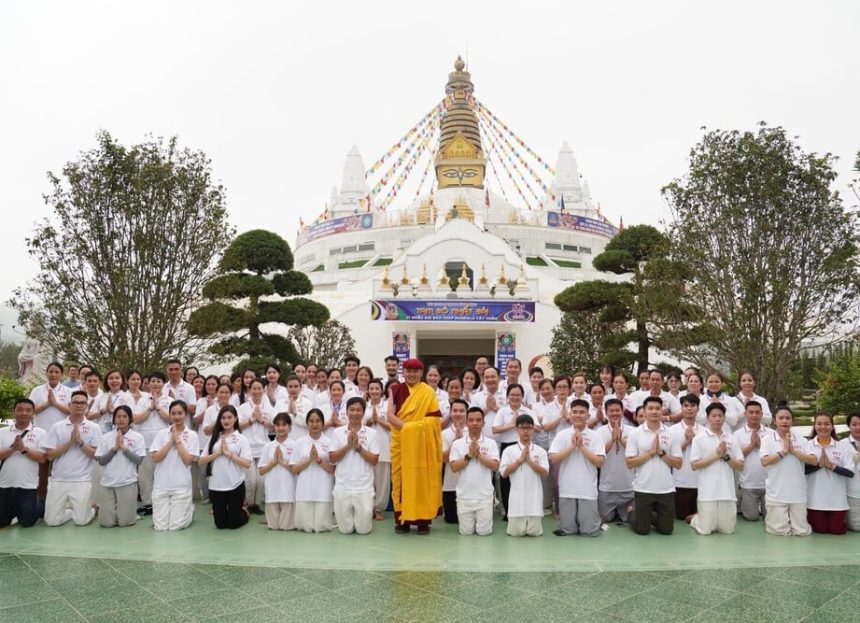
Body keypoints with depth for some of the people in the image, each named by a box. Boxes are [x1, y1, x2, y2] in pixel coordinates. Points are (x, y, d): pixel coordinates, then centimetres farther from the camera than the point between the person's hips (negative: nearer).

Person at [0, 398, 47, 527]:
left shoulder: (40, 433, -3)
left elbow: (42, 458, -9)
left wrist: (24, 449, -20)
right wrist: (13, 449, -19)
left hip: (27, 486, -3)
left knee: (26, 522, 4)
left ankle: (42, 507, 33)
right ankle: (15, 511, 41)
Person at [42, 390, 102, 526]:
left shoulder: (94, 428, 1)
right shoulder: (57, 427, 3)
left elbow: (96, 455, -4)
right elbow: (50, 455, -2)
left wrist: (80, 442, -16)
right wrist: (71, 441, -13)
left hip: (82, 481, -2)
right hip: (58, 480, 2)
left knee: (81, 520, -6)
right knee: (52, 521, -1)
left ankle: (92, 507, 26)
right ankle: (71, 508, 29)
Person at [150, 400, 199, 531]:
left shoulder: (192, 435, -3)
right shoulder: (161, 433, 3)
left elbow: (188, 460, -10)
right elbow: (156, 458, -6)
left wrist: (178, 440, -11)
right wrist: (171, 441, -11)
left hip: (181, 485, -2)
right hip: (161, 485, 2)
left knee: (176, 526, -3)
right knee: (160, 526, 1)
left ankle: (189, 509, 28)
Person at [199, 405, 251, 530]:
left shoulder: (242, 439, -3)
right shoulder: (214, 438, 7)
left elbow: (247, 463, -12)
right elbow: (202, 460, 2)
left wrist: (229, 454, -17)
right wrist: (218, 453, -11)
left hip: (235, 485, -3)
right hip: (216, 485, 3)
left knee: (233, 524, 5)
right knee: (221, 524, 9)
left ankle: (244, 512, 36)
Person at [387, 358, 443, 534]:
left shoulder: (429, 392, 1)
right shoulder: (396, 390, 6)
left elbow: (435, 420, -5)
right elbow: (390, 416, -4)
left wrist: (417, 428, -21)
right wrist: (406, 427, -18)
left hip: (422, 441, -1)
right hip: (401, 441, 1)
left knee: (422, 478, 0)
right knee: (402, 479, 3)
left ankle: (423, 519, 7)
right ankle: (402, 518, 9)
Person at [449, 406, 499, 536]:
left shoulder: (491, 443, -1)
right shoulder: (457, 443, 1)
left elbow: (495, 466, -9)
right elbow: (454, 467, -6)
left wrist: (479, 454, -16)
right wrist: (469, 455, -15)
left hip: (484, 495, -1)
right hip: (464, 495, 1)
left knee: (483, 531, 2)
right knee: (466, 531, 6)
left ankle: (481, 520, 33)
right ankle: (470, 523, 38)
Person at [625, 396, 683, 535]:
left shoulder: (671, 434, 2)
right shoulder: (635, 434, -4)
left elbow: (678, 464, 0)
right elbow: (630, 463, -8)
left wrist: (661, 453, -13)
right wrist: (650, 452, -15)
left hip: (666, 489, 2)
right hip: (643, 488, -2)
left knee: (666, 529, 9)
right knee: (642, 529, 4)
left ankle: (652, 516, 37)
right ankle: (632, 512, 34)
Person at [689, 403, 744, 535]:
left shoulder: (732, 439, 8)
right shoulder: (699, 438, -2)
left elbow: (740, 466, 8)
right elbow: (694, 465, -7)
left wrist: (726, 456, -9)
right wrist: (716, 455, -14)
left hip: (728, 492, 4)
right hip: (708, 492, -3)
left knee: (728, 529, 7)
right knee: (705, 530, -2)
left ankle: (702, 518, 34)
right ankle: (695, 518, 30)